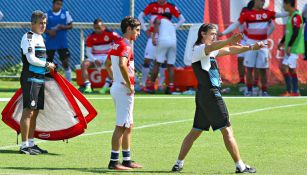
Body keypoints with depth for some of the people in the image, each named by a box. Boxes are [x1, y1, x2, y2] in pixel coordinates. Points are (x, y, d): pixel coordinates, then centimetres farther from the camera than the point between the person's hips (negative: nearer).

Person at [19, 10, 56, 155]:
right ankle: (24, 145, -11)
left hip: (39, 78, 10)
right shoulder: (28, 37, -11)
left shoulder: (39, 37, 18)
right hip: (30, 78, -10)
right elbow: (31, 59, -19)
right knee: (28, 111, -11)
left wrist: (48, 67, 12)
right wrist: (47, 65, -8)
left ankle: (31, 143, 17)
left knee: (35, 112, 12)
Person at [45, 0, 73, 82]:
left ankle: (68, 82, 6)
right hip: (50, 42, -1)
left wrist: (64, 27, -15)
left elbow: (70, 26, 4)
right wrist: (48, 31, -17)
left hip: (63, 43, 1)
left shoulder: (65, 13, 2)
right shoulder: (47, 14, -1)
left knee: (65, 62, -1)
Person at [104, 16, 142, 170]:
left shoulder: (116, 44, 14)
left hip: (116, 87, 10)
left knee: (128, 126, 16)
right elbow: (122, 65, -31)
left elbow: (108, 64, 26)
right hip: (124, 89, -10)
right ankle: (114, 162, -6)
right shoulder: (125, 46, -15)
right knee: (121, 126, -7)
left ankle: (127, 160, 21)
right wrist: (129, 85, -23)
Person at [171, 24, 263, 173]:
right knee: (227, 130, -7)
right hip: (210, 93, -10)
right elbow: (212, 47, -31)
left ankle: (179, 163, 12)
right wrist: (230, 41, -48)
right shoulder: (199, 49, -9)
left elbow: (229, 51, 18)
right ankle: (240, 166, -5)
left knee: (196, 131, 12)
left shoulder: (210, 51, 19)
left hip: (203, 95, 10)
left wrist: (251, 48, 9)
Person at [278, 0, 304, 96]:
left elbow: (295, 33, -23)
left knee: (284, 67, -12)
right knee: (291, 69, 12)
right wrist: (282, 42, 28)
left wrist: (289, 46, -24)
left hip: (294, 48, -10)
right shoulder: (291, 16, 14)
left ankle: (289, 91, -10)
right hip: (291, 48, 10)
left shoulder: (296, 16, -17)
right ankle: (295, 92, 15)